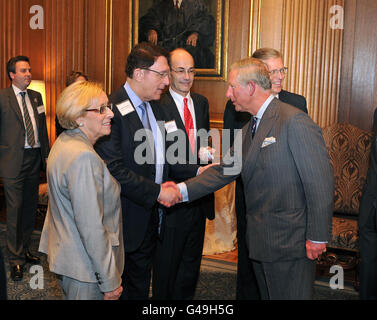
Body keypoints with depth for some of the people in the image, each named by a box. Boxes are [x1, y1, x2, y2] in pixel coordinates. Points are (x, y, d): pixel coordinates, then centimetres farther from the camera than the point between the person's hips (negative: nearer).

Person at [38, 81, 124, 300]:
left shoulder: (64, 141, 5)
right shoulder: (83, 158, -27)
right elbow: (91, 227, -27)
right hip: (85, 266, -10)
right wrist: (110, 281, -20)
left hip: (65, 253, 10)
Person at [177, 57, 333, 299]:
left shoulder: (294, 121, -17)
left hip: (291, 242, -9)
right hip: (260, 241, 9)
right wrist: (183, 190, 1)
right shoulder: (249, 129, 13)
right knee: (267, 295, 20)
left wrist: (318, 237, -17)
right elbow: (225, 170, 11)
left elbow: (320, 181, -19)